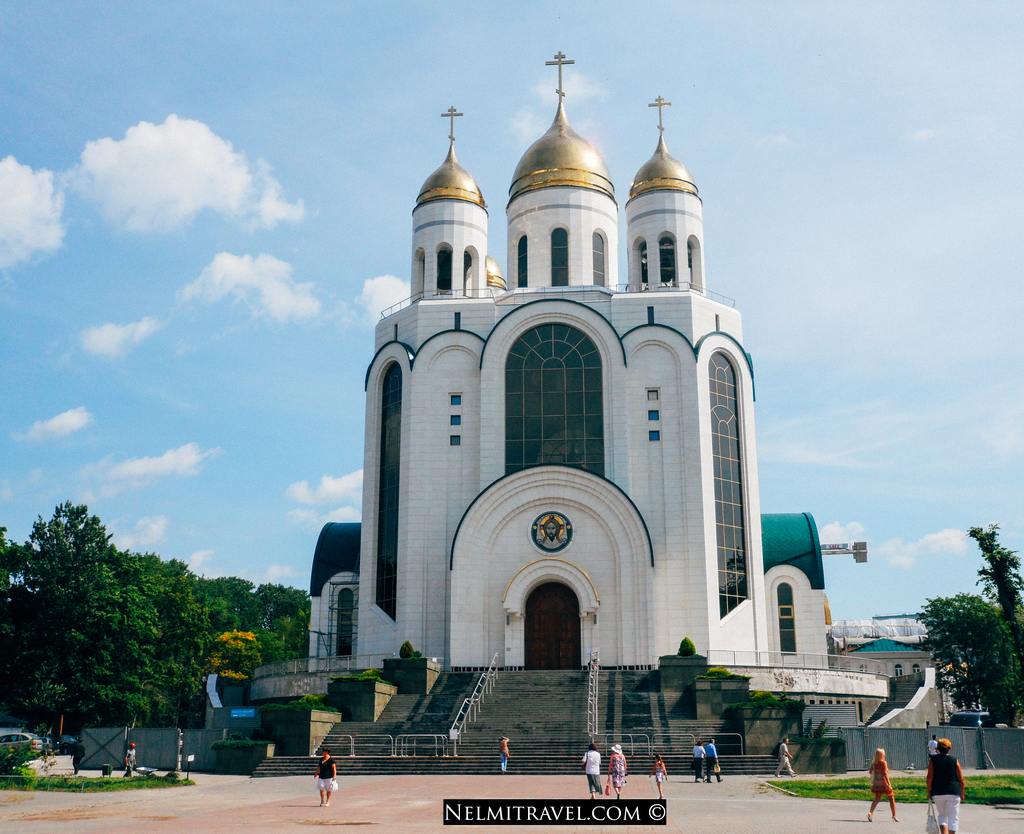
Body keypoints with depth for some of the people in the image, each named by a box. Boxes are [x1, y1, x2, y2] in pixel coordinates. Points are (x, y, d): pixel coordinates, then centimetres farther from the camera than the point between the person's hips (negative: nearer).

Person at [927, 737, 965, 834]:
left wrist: (929, 792, 3)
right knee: (953, 817, 5)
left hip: (937, 793, 1)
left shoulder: (933, 760, 0)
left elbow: (929, 778, -5)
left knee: (942, 815, 15)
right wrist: (962, 793, 8)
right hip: (953, 793, -1)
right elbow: (961, 779, -2)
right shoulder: (954, 760, -1)